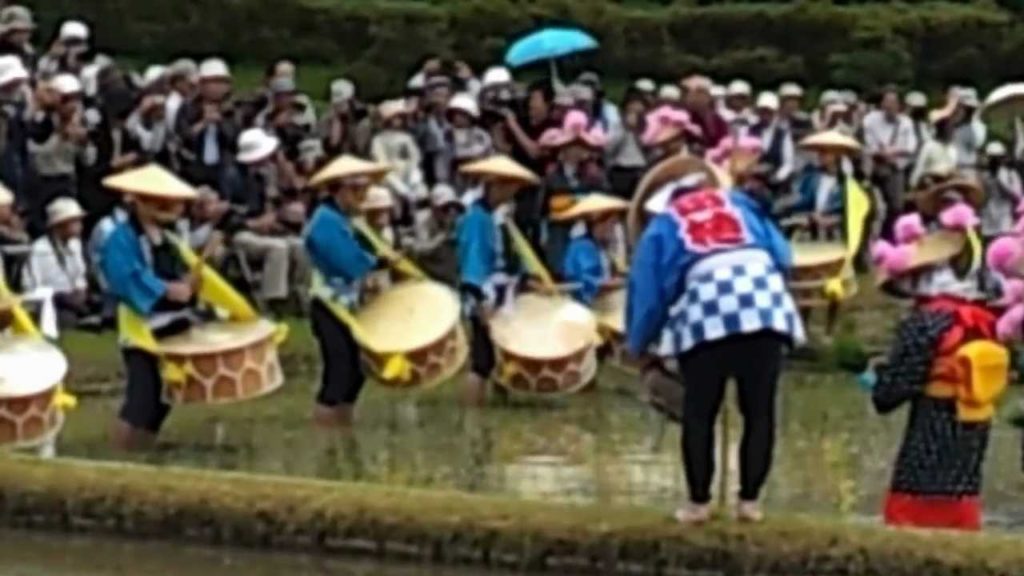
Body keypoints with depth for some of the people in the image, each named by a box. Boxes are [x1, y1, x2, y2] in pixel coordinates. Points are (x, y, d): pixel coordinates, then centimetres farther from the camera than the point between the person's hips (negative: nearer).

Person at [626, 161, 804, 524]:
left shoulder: (662, 226, 21)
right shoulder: (740, 204, 26)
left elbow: (647, 290, 19)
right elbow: (782, 255, 19)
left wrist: (643, 347, 28)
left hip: (706, 314, -2)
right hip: (765, 307, 2)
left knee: (699, 413, 10)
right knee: (759, 410, 10)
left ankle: (699, 503, 9)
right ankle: (750, 501, 9)